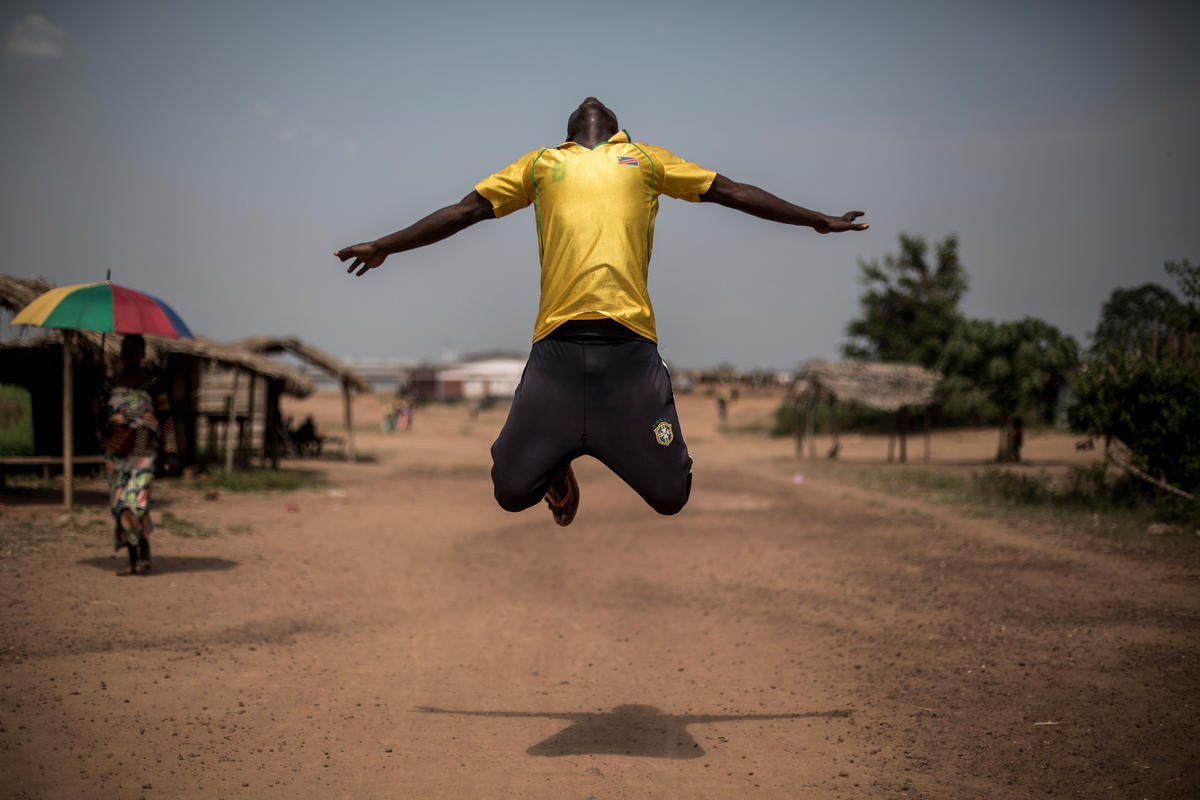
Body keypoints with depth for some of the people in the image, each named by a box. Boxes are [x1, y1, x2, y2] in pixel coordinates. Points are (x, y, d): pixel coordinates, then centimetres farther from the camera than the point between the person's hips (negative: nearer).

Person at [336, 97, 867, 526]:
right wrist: (383, 247, 27)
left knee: (670, 497, -2)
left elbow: (730, 192, 28)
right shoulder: (542, 163, 27)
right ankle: (558, 461, 29)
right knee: (512, 492, -4)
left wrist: (816, 220, 29)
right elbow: (464, 211, 27)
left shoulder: (645, 159, 27)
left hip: (630, 343, 0)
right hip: (558, 344, 0)